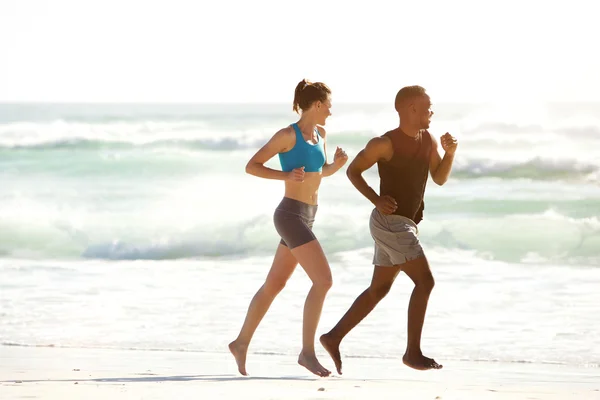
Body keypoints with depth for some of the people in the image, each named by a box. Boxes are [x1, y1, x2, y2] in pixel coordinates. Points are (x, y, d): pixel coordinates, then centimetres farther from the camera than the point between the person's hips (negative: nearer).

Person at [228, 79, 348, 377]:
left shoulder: (320, 134, 12)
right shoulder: (287, 135, -11)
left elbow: (323, 171, 26)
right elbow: (252, 166, -8)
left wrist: (337, 164, 3)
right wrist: (286, 176, -22)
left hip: (304, 218, 9)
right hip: (291, 216, -9)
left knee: (274, 285, 16)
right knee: (323, 280, -16)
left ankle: (241, 343, 28)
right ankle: (307, 351, -13)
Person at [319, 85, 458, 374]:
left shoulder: (428, 140, 7)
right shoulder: (386, 143, -15)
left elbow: (440, 179, 11)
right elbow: (353, 170, -5)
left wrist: (450, 153, -8)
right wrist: (377, 200, -18)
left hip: (403, 224, 9)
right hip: (390, 222, -9)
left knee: (379, 289, 14)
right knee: (425, 281, -12)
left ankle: (334, 338, 19)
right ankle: (413, 352, -6)